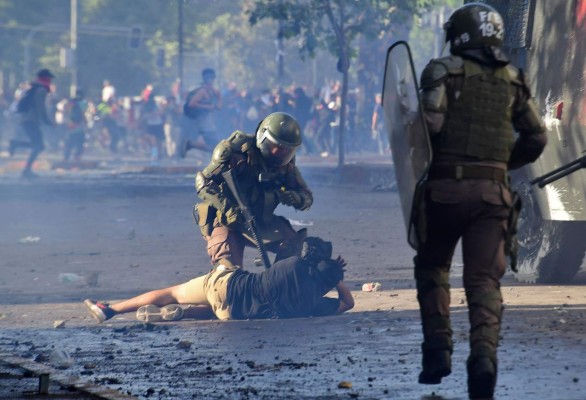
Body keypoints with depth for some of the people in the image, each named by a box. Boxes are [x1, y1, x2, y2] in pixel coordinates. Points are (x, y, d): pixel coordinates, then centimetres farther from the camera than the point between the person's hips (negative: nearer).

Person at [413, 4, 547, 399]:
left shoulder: (444, 70, -1)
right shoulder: (512, 79, 11)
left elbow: (430, 122, -15)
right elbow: (536, 138, 14)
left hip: (446, 188, -2)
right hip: (492, 192, 2)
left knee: (432, 267, 18)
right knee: (485, 281, 0)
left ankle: (438, 348, 6)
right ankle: (484, 351, -23)